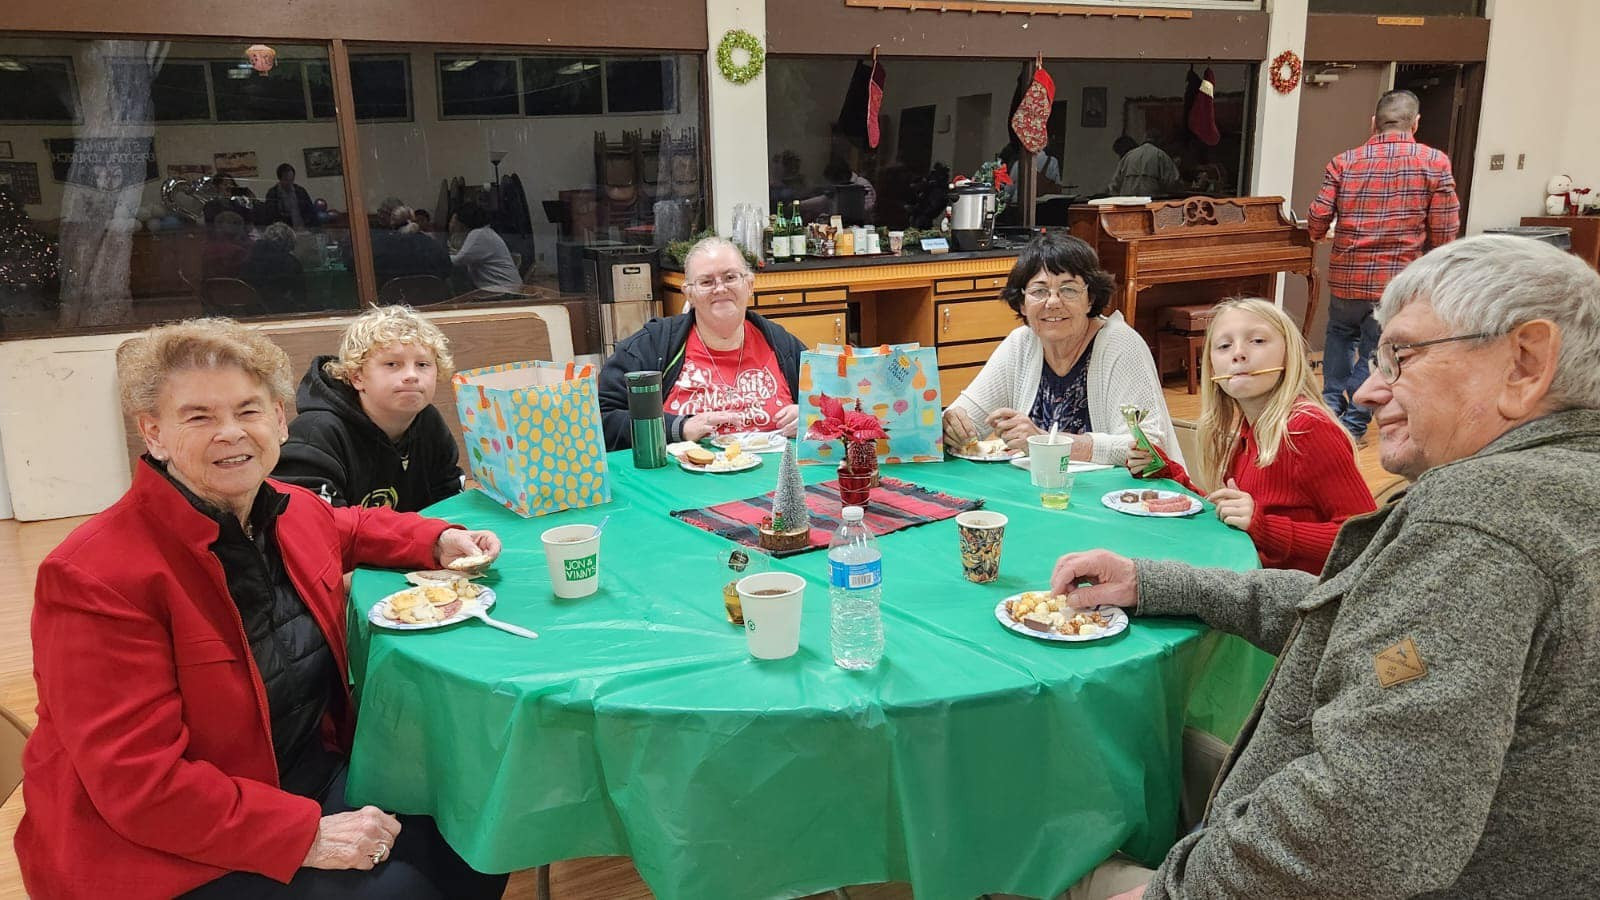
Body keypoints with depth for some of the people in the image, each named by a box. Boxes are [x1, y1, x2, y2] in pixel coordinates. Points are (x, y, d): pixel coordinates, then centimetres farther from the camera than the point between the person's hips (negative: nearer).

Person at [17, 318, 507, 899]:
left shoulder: (294, 512, 0)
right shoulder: (96, 577, -22)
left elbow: (349, 529, 27)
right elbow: (137, 782, -23)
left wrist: (439, 541, 8)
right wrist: (305, 834, -25)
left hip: (313, 770, 7)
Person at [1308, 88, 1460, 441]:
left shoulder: (1344, 162, -3)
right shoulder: (1434, 162, -6)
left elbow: (1317, 220, -4)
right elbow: (1445, 232, -7)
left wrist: (1319, 234, 20)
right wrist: (1411, 237, 13)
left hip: (1346, 276, 2)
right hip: (1397, 280, -2)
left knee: (1340, 334, 26)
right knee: (1375, 353, 11)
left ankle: (1332, 405, 25)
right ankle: (1354, 424, 14)